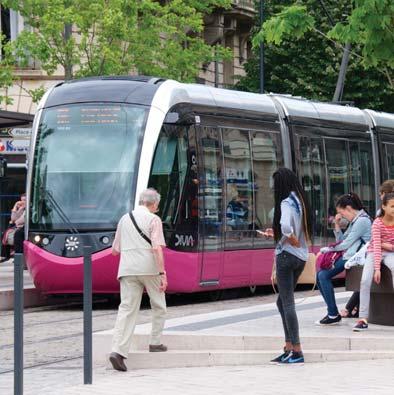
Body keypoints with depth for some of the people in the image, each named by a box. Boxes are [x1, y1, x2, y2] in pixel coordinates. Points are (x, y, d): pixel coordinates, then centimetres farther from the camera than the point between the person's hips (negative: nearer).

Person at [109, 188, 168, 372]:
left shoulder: (124, 219, 15)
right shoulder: (153, 219, -1)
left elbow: (115, 250, 20)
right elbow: (157, 248, -13)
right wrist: (163, 274, -14)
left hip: (127, 269, 4)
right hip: (149, 268, -4)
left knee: (127, 309, -4)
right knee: (158, 306, 18)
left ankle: (118, 350, -18)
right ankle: (155, 343, 22)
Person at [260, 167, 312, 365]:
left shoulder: (286, 202, -15)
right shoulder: (299, 201, 12)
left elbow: (286, 227, -33)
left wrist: (294, 241, -17)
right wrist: (276, 234, 24)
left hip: (287, 255, -9)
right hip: (301, 257, 9)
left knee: (287, 303, -3)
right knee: (282, 302, 17)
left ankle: (296, 352, -3)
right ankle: (289, 348, 16)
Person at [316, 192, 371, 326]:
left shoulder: (362, 221, -12)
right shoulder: (354, 221, 20)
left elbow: (345, 244, -15)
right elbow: (342, 241, 21)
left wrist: (325, 249, -5)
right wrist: (337, 225, 8)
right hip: (347, 256, 10)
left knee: (324, 276, -19)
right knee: (320, 275, 3)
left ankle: (333, 315, -15)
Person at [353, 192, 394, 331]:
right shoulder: (377, 223, -13)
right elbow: (376, 245, -21)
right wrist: (377, 268, -28)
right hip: (374, 253, -1)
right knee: (365, 280, -24)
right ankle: (363, 319, -21)